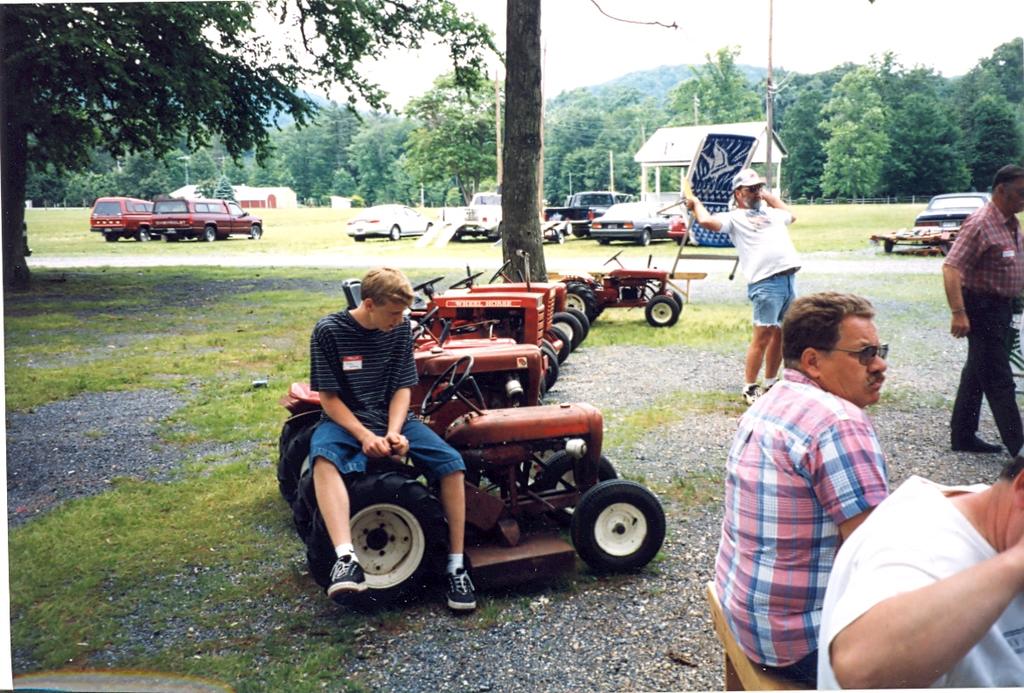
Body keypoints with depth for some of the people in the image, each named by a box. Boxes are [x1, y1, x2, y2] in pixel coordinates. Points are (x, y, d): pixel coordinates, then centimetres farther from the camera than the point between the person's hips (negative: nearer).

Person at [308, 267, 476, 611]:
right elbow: (329, 397, -10)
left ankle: (457, 566, -13)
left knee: (451, 463, -21)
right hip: (345, 420, -3)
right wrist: (365, 436, -24)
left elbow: (402, 388, 1)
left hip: (393, 418, 3)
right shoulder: (329, 330, -12)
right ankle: (347, 559, -49)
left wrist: (393, 431, -17)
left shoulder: (401, 328, -2)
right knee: (324, 458, -39)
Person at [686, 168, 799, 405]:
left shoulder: (770, 213, 25)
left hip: (789, 279, 7)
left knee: (781, 335, 12)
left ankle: (770, 384, 24)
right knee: (762, 336, -8)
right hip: (766, 282, -7)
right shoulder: (734, 217, 3)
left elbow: (791, 215, 47)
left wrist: (768, 195, 41)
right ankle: (749, 389, 1)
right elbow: (706, 221, -15)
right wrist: (695, 203, 5)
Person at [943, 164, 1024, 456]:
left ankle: (963, 436, 26)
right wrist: (958, 313, -33)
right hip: (982, 308, -10)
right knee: (999, 382, -5)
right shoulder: (980, 224, -19)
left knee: (977, 374, 16)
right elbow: (951, 268, -27)